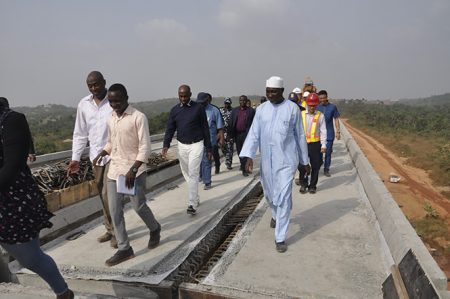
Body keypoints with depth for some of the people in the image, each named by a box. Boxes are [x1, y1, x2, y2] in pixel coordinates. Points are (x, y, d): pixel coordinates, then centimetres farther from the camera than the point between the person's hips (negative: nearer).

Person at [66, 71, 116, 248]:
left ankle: (116, 231, 10)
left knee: (108, 193, -8)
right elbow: (80, 133, 10)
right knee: (103, 194, 13)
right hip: (95, 155, 5)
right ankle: (110, 229, 27)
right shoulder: (83, 104, 5)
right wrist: (76, 158, 6)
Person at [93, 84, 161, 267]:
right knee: (114, 210, 3)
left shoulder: (139, 117, -11)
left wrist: (133, 170, -22)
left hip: (134, 170, -6)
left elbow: (145, 147, -14)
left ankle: (155, 229, 32)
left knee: (139, 206, 1)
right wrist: (101, 154, 3)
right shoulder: (110, 119, 10)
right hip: (114, 170, 6)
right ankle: (124, 249, 13)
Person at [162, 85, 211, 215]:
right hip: (182, 145, 5)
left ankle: (192, 204, -8)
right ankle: (196, 198, 30)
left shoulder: (198, 108, -5)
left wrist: (209, 148, -2)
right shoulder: (175, 110, 4)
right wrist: (166, 145, -15)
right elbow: (170, 129, 1)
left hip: (196, 145, -4)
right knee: (186, 174, 13)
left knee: (193, 174, -11)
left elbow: (205, 128, -2)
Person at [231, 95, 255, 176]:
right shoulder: (234, 110, 12)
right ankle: (243, 165, 33)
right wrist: (232, 134, 3)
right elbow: (232, 122, 10)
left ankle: (244, 169, -6)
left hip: (246, 133, -4)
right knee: (239, 151, 13)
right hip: (237, 134, 4)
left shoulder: (251, 110, 1)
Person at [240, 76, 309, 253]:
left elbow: (300, 136, 1)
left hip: (286, 160, -4)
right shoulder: (261, 109, 3)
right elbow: (254, 134, -2)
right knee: (269, 194, 18)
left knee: (283, 197, -6)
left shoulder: (292, 109, -4)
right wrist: (249, 156, -15)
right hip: (267, 160, 4)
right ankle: (275, 215, 50)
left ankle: (280, 238, 4)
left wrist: (305, 160, 6)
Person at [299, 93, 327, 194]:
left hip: (315, 144, 0)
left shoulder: (320, 116, 1)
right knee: (302, 166, 3)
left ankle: (312, 186, 22)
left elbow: (323, 131, 1)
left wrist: (323, 145, -3)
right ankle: (303, 184, 22)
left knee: (315, 166, 7)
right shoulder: (301, 115, 3)